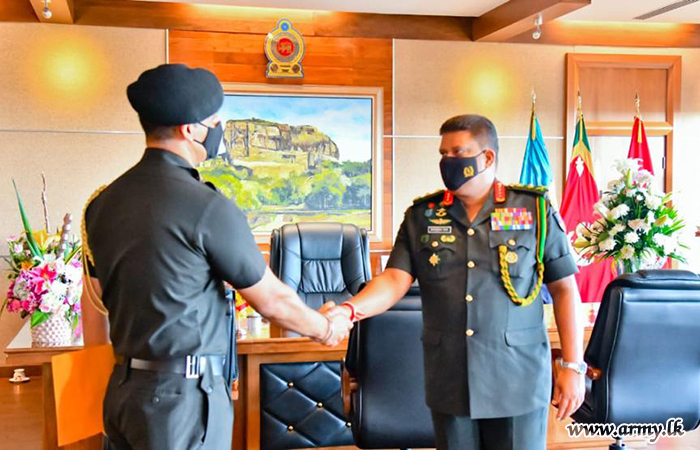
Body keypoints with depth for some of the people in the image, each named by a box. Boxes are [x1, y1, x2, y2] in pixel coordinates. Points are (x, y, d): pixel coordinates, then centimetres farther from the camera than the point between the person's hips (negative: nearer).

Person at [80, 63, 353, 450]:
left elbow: (94, 308, 12)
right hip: (182, 394, -7)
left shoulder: (103, 203, 4)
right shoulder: (206, 206, -17)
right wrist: (326, 329, 11)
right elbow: (271, 300, -7)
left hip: (121, 390, 7)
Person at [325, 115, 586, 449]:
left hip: (518, 382, -2)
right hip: (449, 382, 2)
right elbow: (395, 279, -2)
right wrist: (350, 309, -21)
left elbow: (564, 289, 2)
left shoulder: (535, 211, 0)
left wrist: (573, 367, -3)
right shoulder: (422, 216, 6)